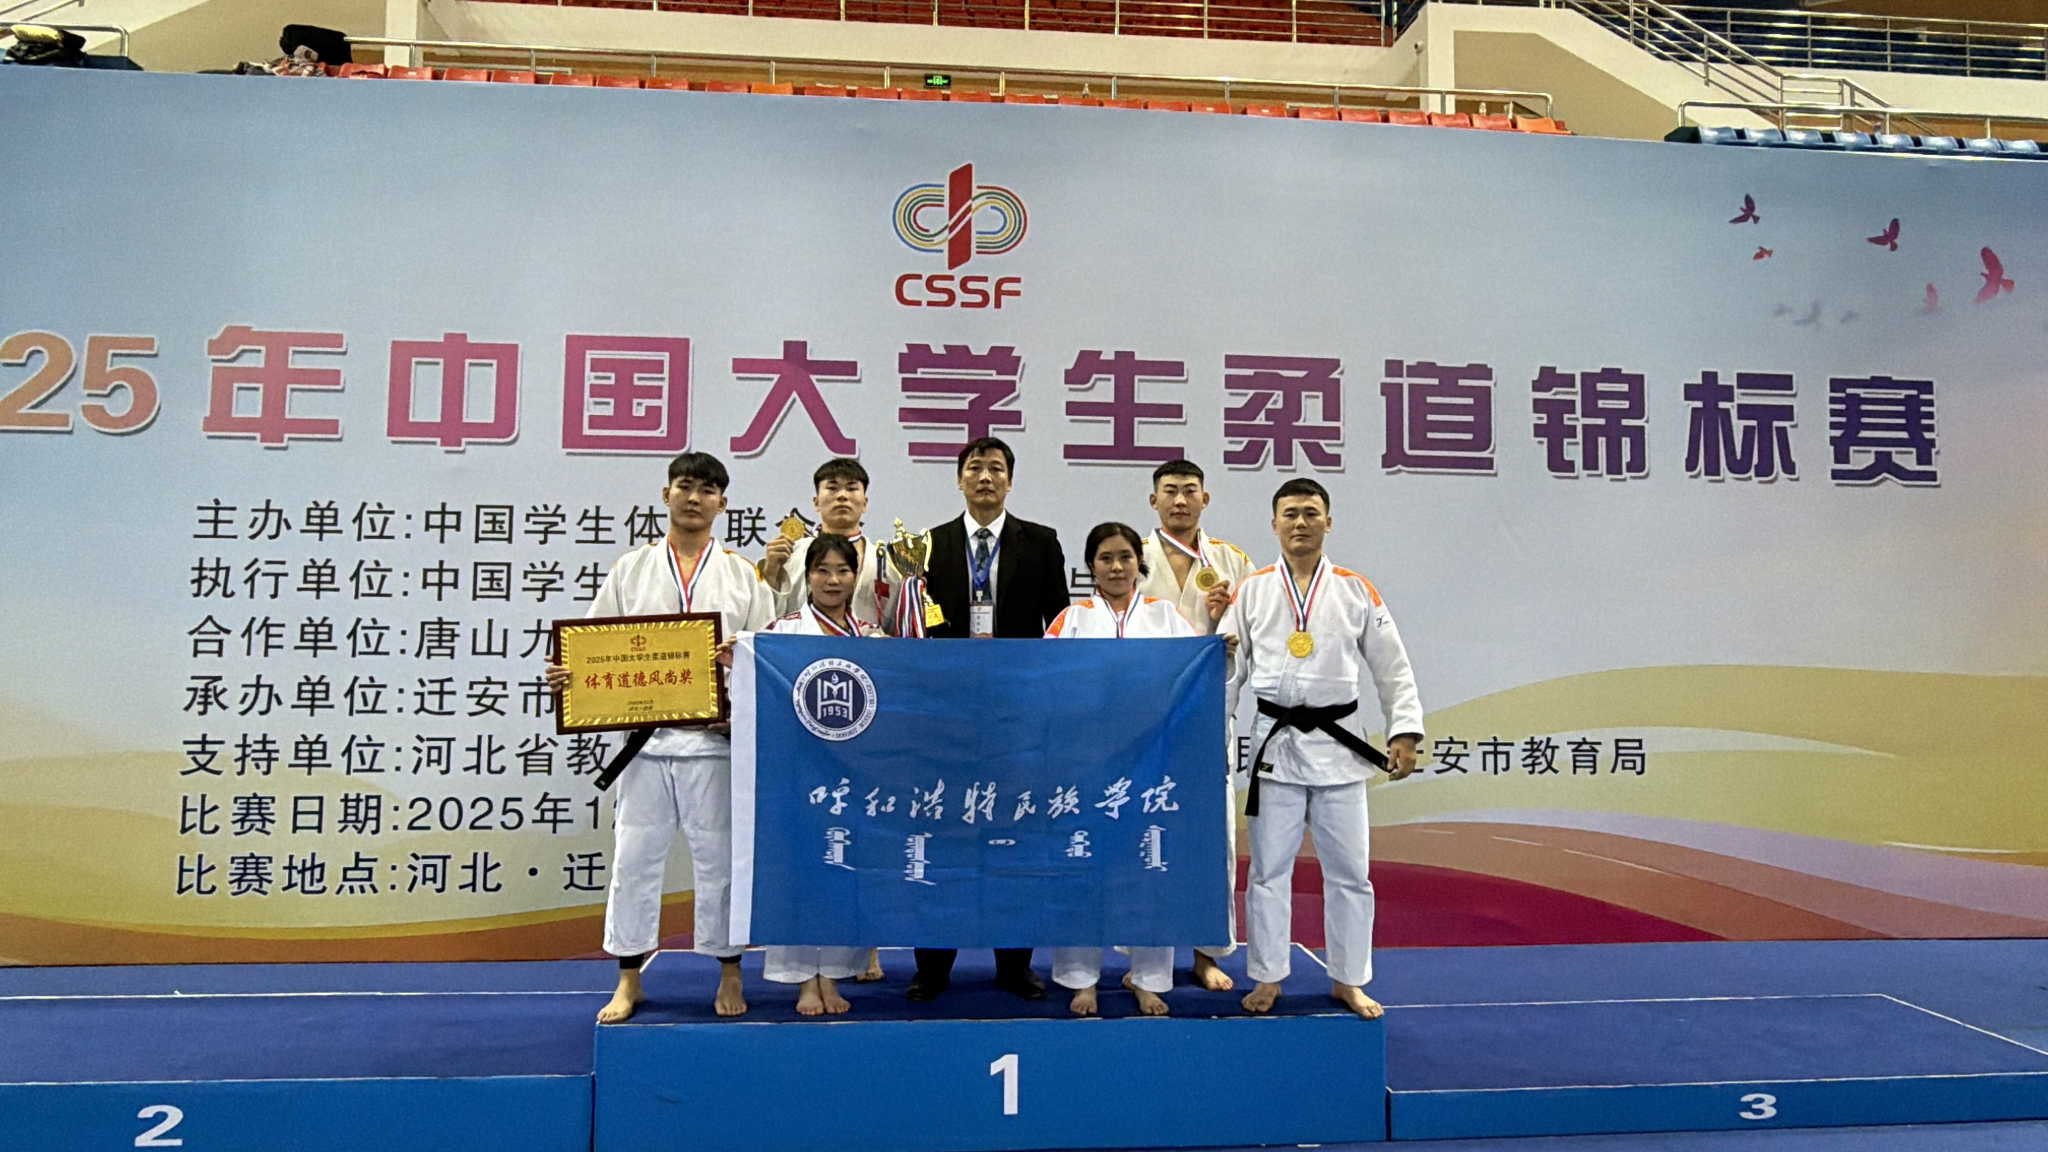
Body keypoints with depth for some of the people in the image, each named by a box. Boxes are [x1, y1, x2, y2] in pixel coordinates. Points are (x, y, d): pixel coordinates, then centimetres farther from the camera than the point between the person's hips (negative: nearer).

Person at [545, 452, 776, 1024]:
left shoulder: (743, 574, 8)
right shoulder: (631, 569, 11)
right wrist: (566, 673, -10)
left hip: (715, 736, -1)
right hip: (645, 735, 1)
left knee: (718, 855, 5)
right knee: (635, 854, 6)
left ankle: (729, 975, 20)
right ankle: (629, 980, 20)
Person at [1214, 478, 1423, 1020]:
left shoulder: (1356, 591, 2)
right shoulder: (1252, 592, 2)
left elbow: (1392, 668, 4)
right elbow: (1227, 669, 3)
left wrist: (1404, 732, -2)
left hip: (1337, 745, 0)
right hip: (1275, 743, 0)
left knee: (1348, 870, 6)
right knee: (1269, 869, 7)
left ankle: (1348, 980, 22)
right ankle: (1267, 978, 20)